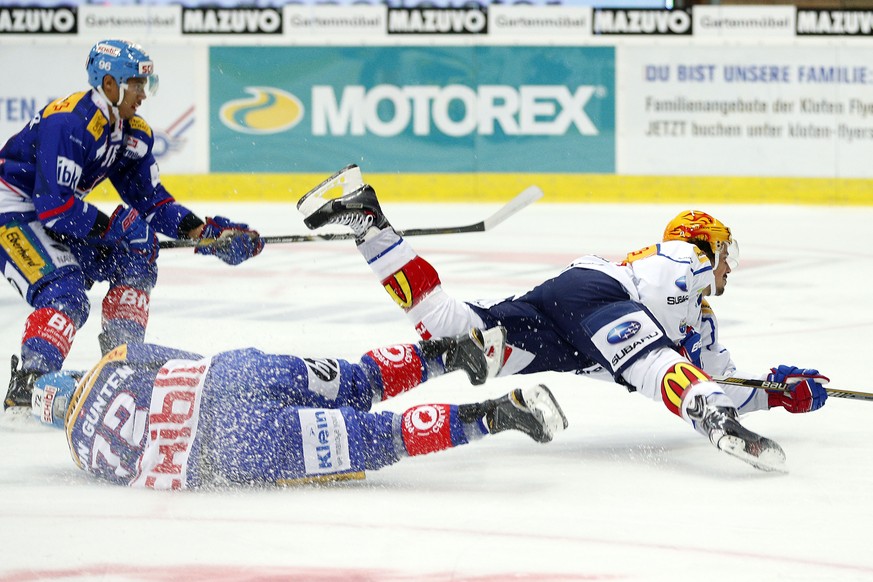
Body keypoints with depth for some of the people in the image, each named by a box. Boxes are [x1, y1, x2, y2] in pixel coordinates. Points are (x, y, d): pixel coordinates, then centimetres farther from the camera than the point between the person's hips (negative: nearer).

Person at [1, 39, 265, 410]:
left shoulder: (134, 134, 3)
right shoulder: (69, 123, -27)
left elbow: (149, 199, 6)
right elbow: (53, 204, -31)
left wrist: (201, 230, -7)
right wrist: (114, 227, -26)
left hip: (56, 213, 9)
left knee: (134, 257, 5)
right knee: (64, 290, -26)